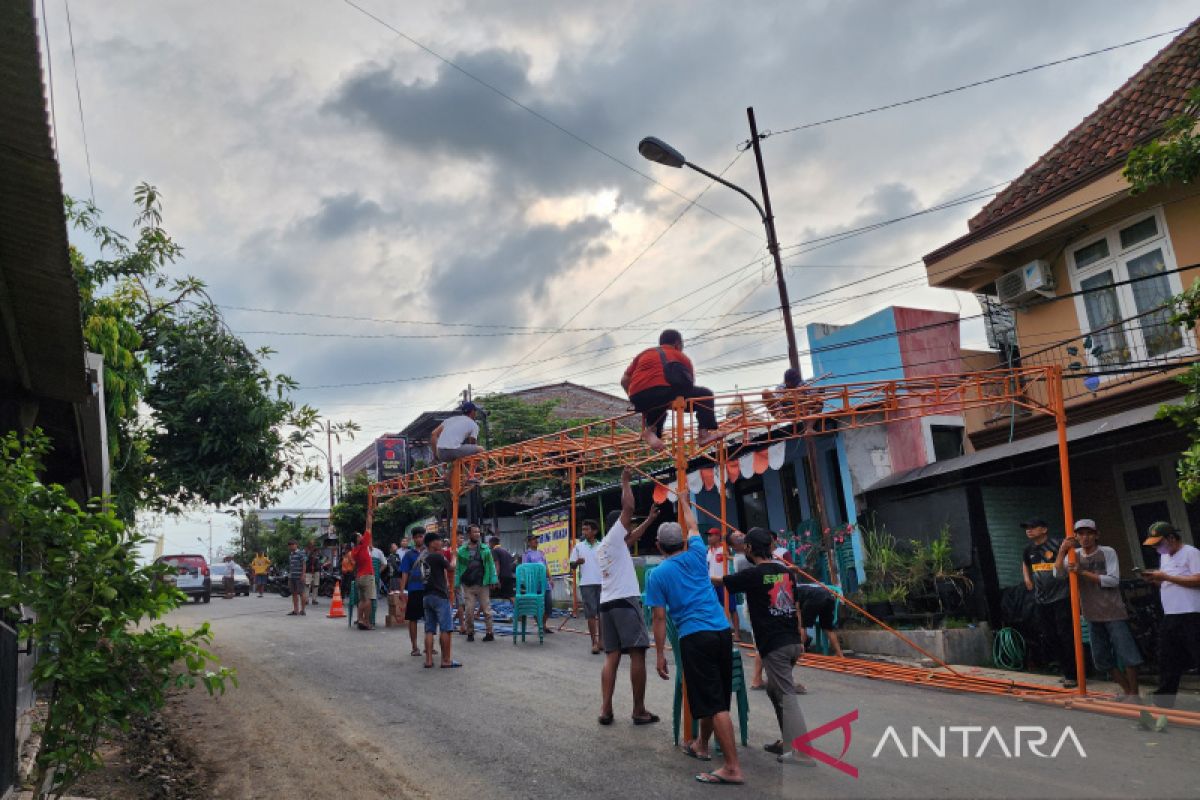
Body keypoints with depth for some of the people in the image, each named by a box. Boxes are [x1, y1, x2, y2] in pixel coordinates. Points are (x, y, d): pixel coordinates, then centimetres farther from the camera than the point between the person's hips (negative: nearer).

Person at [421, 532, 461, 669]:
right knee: (446, 629, -2)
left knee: (429, 630, 9)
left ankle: (428, 660, 8)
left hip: (427, 596, 8)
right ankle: (446, 660, 0)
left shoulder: (423, 558, 8)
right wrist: (453, 556, 16)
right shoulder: (437, 557, -14)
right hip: (440, 596, -8)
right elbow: (451, 567, 0)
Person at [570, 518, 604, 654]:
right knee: (591, 613, -3)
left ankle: (601, 640, 16)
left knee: (602, 612, 5)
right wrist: (577, 562, -16)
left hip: (601, 583, 1)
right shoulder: (578, 546, 6)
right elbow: (572, 566, 5)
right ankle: (594, 642, -1)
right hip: (586, 583, -1)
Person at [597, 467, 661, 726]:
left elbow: (631, 538, 36)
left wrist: (649, 520, 40)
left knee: (612, 657, 7)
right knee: (637, 654, -3)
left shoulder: (602, 547, 22)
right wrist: (625, 481, 2)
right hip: (625, 601, -8)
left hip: (606, 603, 8)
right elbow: (628, 507, -9)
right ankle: (639, 711, 0)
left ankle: (606, 710, 0)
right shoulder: (614, 536, -1)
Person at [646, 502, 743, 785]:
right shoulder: (696, 556, 10)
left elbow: (660, 618, -2)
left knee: (714, 703, -6)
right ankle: (701, 745, 38)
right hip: (723, 632, 6)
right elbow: (692, 526, 30)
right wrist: (683, 501, 46)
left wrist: (660, 654, 5)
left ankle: (732, 768, -7)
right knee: (716, 696, 19)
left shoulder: (657, 575, 0)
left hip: (695, 637, -6)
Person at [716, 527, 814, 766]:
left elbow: (719, 581, 1)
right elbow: (796, 607, 15)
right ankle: (786, 741, 25)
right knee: (774, 688, 21)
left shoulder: (753, 574, -9)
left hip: (773, 645, -7)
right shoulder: (785, 571, 10)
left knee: (786, 695, -6)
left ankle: (801, 751, -8)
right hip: (793, 641, 7)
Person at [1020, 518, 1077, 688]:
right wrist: (1027, 578, 18)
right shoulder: (1029, 549, 10)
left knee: (1065, 635, -5)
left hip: (1061, 598, -7)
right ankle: (1066, 671, 23)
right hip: (1041, 600, 7)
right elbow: (1025, 563, 30)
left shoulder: (1057, 545, -12)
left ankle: (1072, 675, 5)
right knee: (1049, 637, 11)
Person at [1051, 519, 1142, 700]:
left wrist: (1083, 572, -16)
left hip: (1113, 612, -5)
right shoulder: (1074, 555, 7)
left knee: (1126, 653, -6)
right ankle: (1126, 690, 24)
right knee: (1101, 658, 11)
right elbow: (1058, 573, -4)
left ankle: (1134, 693, 6)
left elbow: (1113, 580, -13)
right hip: (1092, 614, 5)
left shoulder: (1108, 552, -4)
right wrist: (1062, 551, -15)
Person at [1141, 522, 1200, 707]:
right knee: (1167, 661, 12)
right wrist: (1156, 580, 2)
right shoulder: (1164, 556, 17)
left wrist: (1166, 577, -18)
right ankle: (1163, 701, 18)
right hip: (1170, 617, 8)